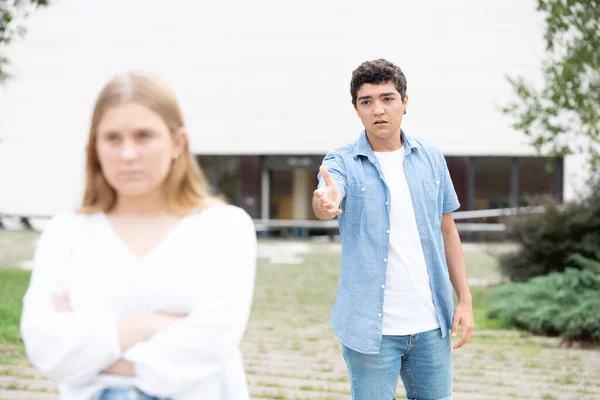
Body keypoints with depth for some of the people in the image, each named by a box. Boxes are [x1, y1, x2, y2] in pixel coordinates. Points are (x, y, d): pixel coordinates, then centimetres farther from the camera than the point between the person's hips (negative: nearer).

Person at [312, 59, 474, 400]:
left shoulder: (431, 158, 4)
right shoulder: (343, 162, -7)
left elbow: (447, 231, 10)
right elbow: (329, 200, -29)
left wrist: (465, 299, 5)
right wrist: (324, 203, -53)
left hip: (431, 323, 3)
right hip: (371, 327, -3)